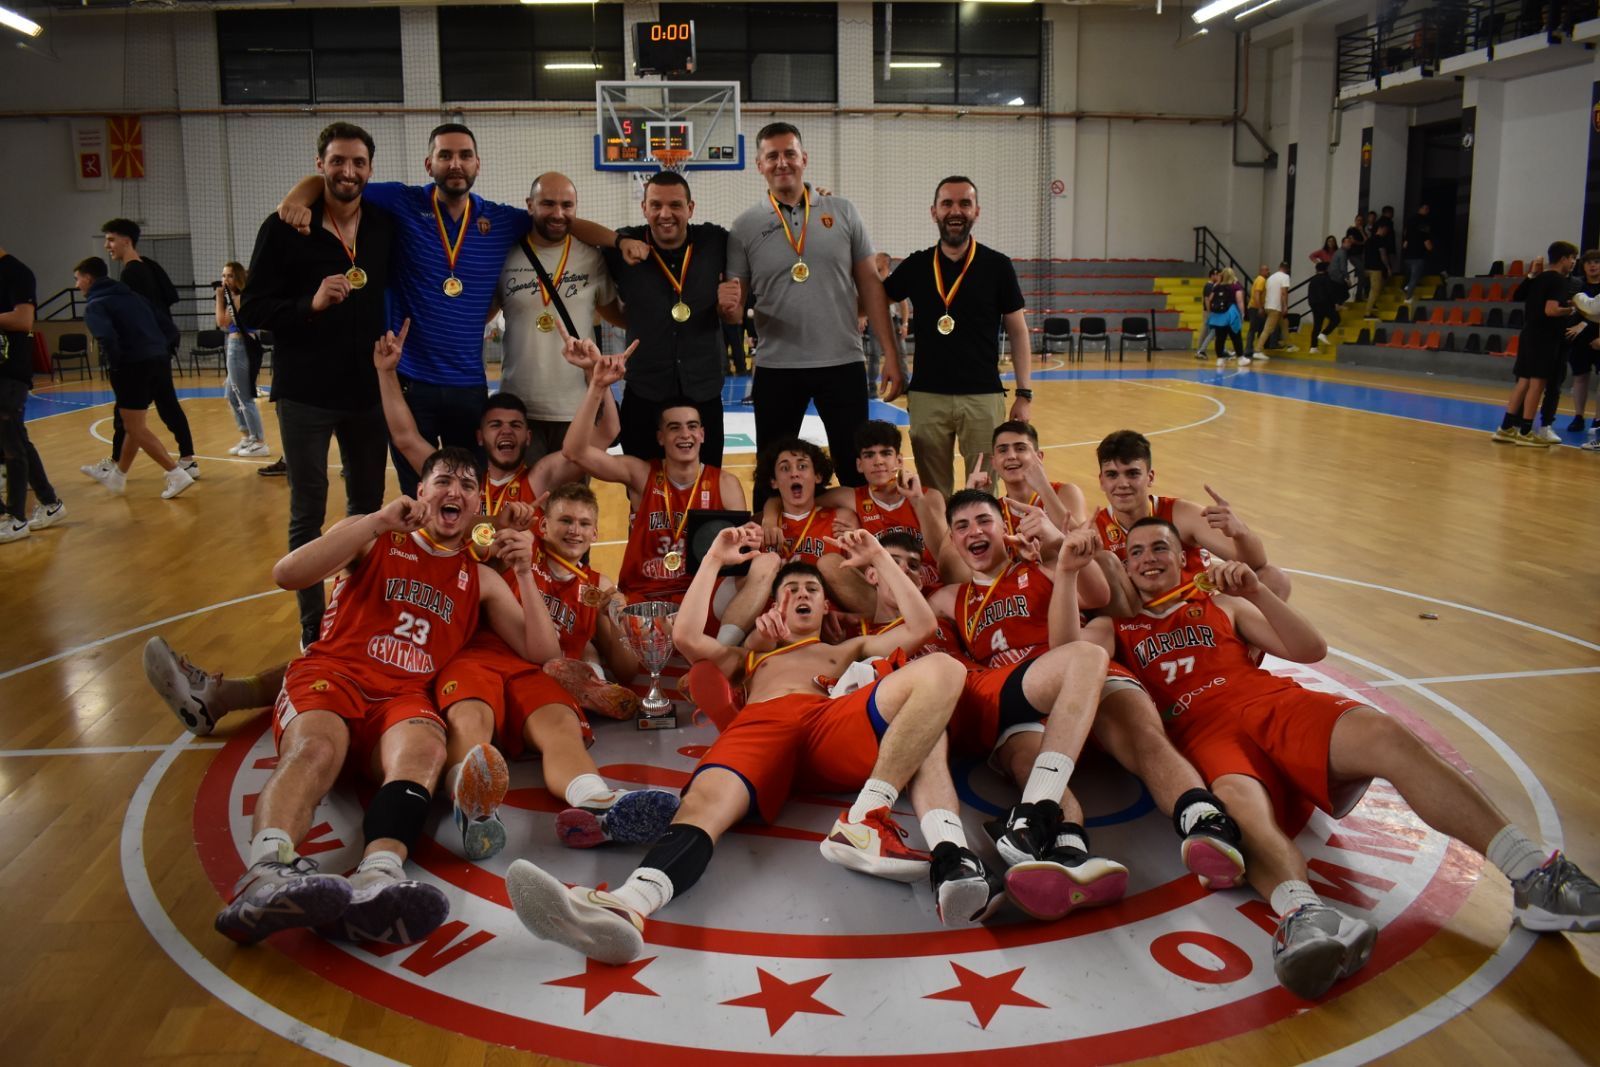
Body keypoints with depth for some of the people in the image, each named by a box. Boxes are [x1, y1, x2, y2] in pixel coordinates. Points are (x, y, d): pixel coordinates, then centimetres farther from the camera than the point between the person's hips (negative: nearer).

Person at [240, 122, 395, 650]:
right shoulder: (284, 228, -7)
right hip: (305, 394, -3)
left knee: (368, 506, 12)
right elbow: (251, 310, -8)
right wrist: (311, 303, -23)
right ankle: (313, 627, 14)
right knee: (308, 512, 4)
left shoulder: (386, 225, 2)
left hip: (369, 392, 3)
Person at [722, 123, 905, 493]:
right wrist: (728, 304, -21)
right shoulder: (745, 227, 2)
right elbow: (735, 306, 5)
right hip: (776, 368, 0)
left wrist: (891, 354, 0)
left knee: (859, 473, 6)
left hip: (843, 364, 0)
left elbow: (870, 284, 6)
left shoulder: (842, 212, 5)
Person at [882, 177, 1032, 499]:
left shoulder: (998, 266, 1)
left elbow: (1018, 331, 3)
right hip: (927, 396, 2)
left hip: (983, 396, -1)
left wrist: (1025, 393, -2)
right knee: (932, 495, 9)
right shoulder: (915, 266, 5)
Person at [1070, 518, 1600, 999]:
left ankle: (1533, 876, -33)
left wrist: (1255, 592, 4)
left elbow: (1311, 650, 19)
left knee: (1383, 734, -28)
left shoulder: (1221, 606, 30)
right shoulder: (1116, 630, 26)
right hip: (1202, 731, -2)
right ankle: (1303, 913, -68)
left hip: (1274, 702, 3)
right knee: (1237, 798, -40)